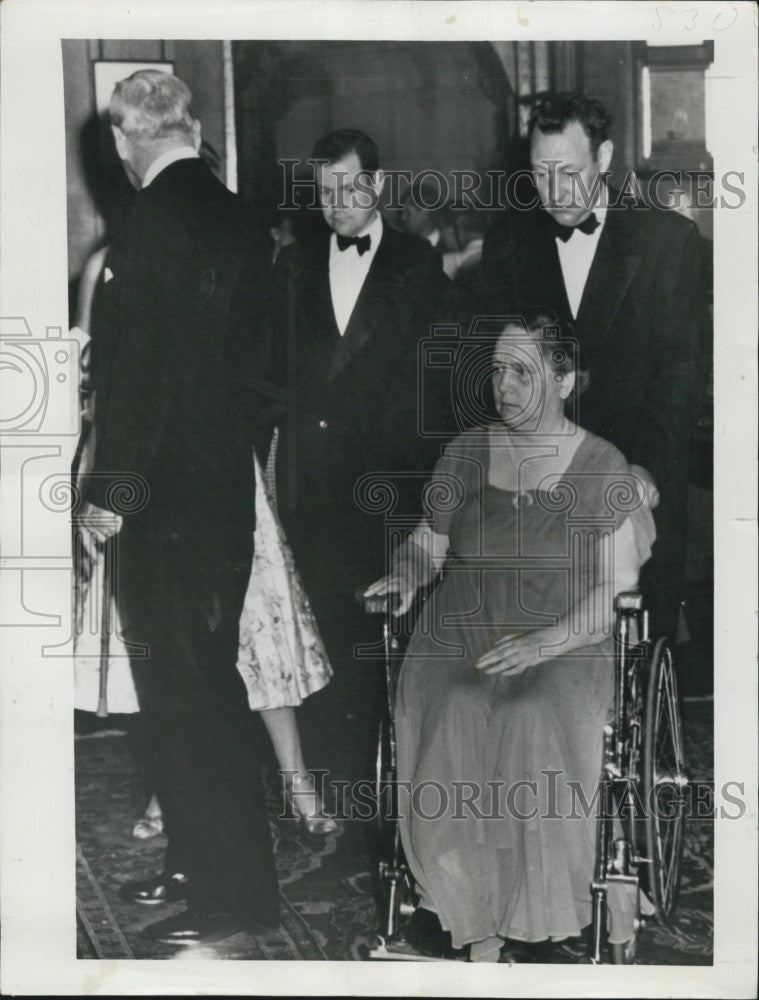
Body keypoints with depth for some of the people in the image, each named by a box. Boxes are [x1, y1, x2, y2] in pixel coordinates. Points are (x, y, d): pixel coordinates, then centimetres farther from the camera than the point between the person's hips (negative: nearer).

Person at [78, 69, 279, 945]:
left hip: (165, 501, -9)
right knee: (200, 684, 17)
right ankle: (199, 863, 28)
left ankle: (235, 891, 5)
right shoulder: (237, 221, 9)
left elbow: (139, 369, -19)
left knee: (184, 693, -2)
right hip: (225, 487, 9)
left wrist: (114, 489, -14)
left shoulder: (154, 224, -16)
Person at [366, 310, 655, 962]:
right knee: (443, 766, -26)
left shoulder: (601, 469, 0)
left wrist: (542, 644, -20)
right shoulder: (466, 453, 9)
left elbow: (615, 589, -5)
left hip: (562, 651, -2)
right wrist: (405, 575, -6)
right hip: (455, 640, 2)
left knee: (539, 742, -32)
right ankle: (469, 916, -5)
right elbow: (429, 542, 18)